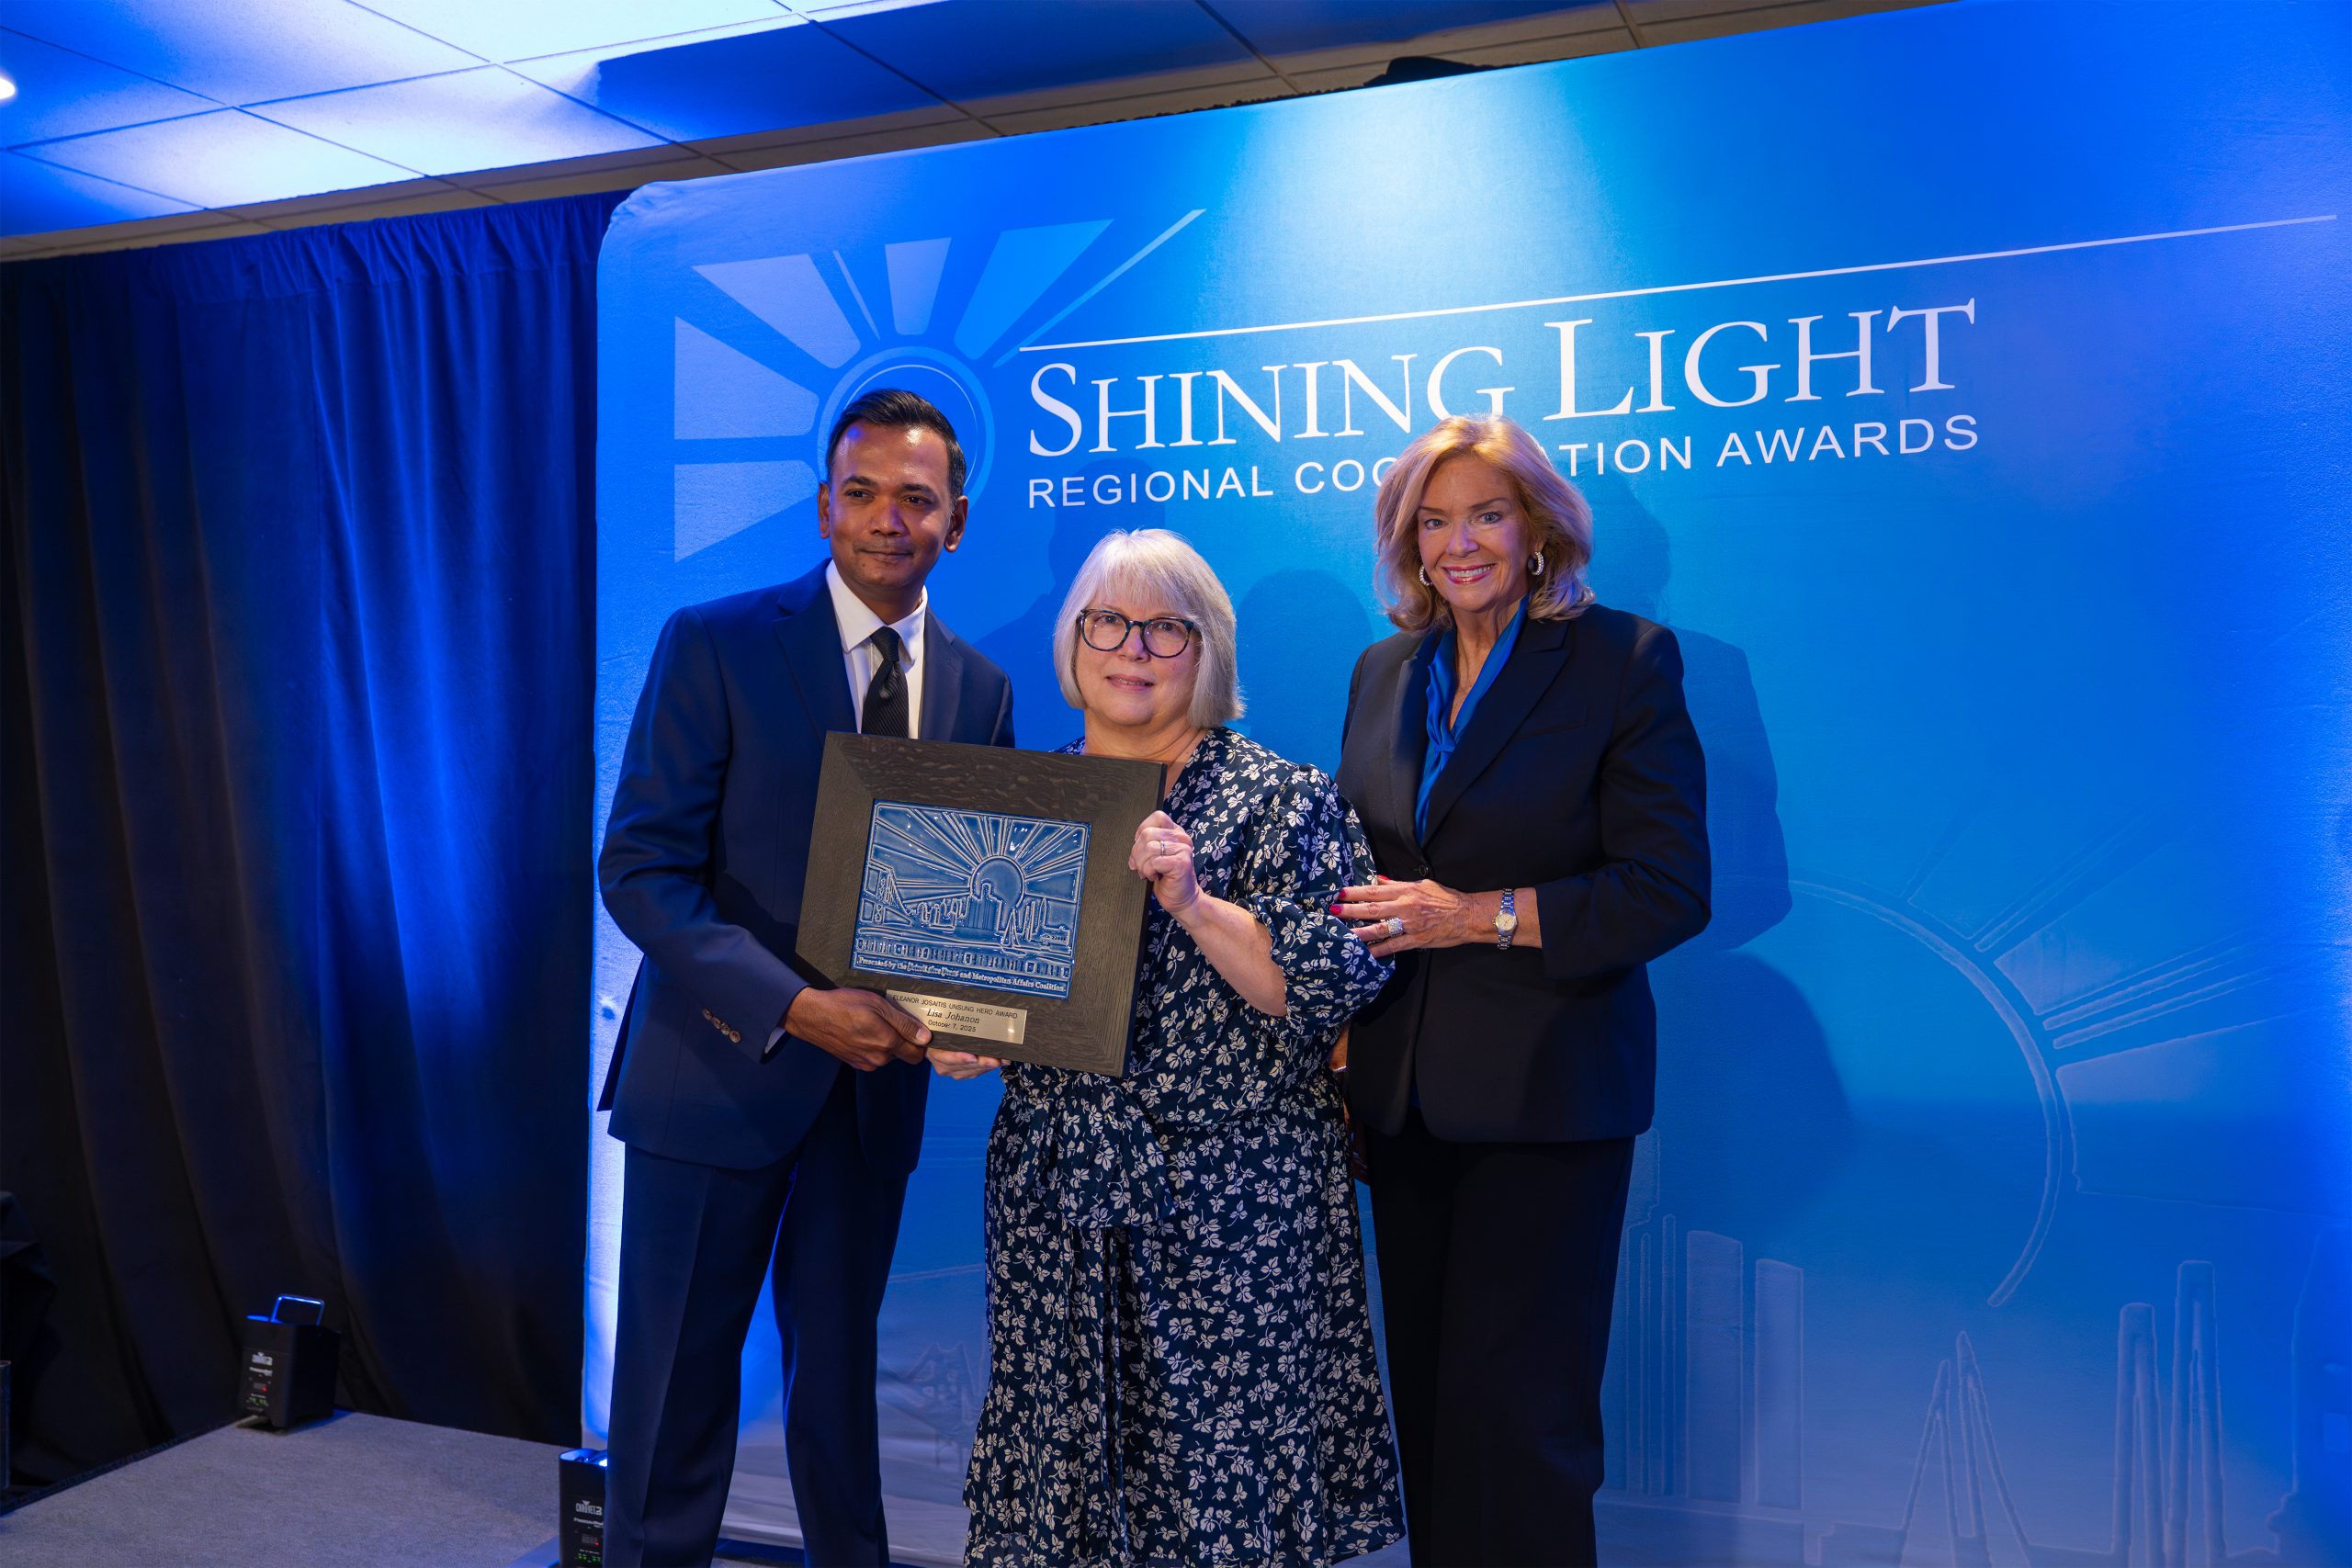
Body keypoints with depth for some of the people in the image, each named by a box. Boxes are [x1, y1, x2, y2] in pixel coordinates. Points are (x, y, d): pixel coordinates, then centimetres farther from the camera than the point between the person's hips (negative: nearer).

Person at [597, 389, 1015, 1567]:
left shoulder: (980, 690, 4)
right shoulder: (715, 644, -9)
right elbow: (641, 868, -13)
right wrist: (795, 1007, -24)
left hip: (875, 1075, 3)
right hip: (721, 1063, -3)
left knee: (837, 1368, 18)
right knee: (677, 1381, 8)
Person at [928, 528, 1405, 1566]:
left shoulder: (1280, 801, -2)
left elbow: (1336, 983, -13)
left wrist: (1194, 904, -22)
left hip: (1230, 1208, -4)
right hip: (1052, 1194, 4)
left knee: (1222, 1472, 1)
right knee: (1054, 1479, 10)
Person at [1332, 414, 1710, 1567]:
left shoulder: (1625, 660, -5)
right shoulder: (1384, 671, 11)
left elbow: (1668, 890, -11)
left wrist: (1483, 916, -17)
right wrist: (1340, 1028, 6)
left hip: (1545, 1093, -5)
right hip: (1403, 1096, 5)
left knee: (1515, 1417, -1)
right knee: (1428, 1403, 13)